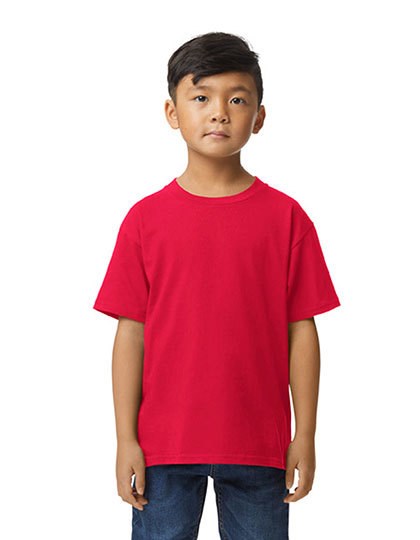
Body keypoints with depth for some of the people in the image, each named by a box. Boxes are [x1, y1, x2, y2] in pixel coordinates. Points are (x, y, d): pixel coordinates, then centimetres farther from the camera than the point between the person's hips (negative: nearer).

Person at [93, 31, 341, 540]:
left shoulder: (286, 217, -1)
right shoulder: (144, 219, 0)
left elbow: (301, 330, 0)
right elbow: (131, 333, 1)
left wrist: (305, 436, -1)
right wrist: (126, 439, -1)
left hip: (259, 447, 0)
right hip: (164, 443, 0)